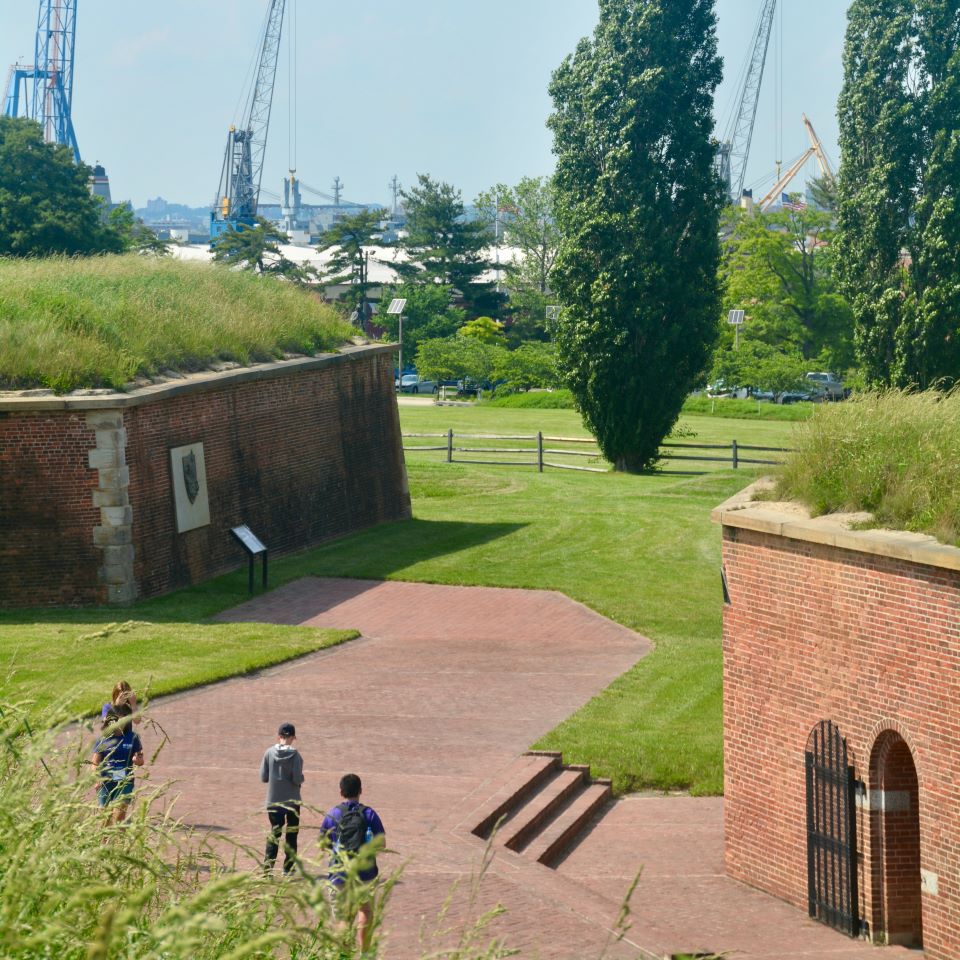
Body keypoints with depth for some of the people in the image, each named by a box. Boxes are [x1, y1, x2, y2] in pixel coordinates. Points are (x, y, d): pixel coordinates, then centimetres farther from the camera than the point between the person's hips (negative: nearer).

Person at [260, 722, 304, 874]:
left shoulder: (269, 752, -6)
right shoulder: (294, 754, -13)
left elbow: (263, 777, -3)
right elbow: (297, 779, -16)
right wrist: (301, 777, 6)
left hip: (273, 801, 2)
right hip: (292, 800, -2)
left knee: (274, 833, 10)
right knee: (291, 835, 11)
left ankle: (267, 866, -1)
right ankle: (288, 869, 11)